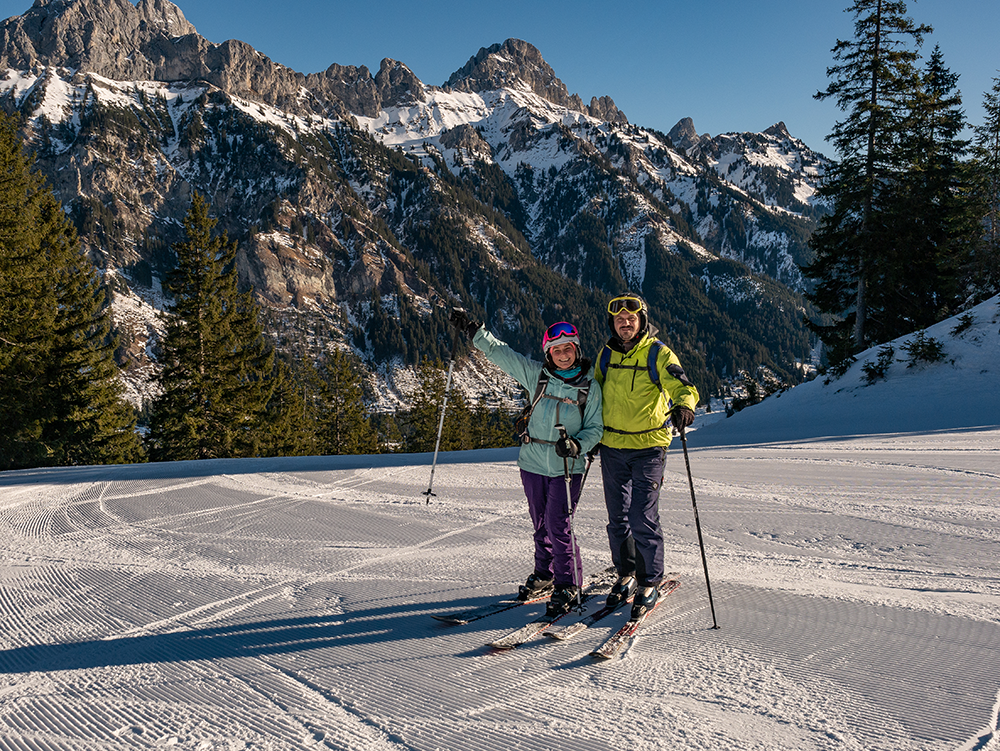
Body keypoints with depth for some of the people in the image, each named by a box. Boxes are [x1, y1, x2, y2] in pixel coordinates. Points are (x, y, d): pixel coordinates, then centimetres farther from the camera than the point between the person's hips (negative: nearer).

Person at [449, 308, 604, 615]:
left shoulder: (590, 387, -3)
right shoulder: (536, 374, 2)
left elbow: (595, 427, 0)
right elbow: (500, 352, 4)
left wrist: (577, 444, -19)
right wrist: (471, 329, 1)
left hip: (567, 466, -3)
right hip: (533, 462, 3)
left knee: (559, 525, -7)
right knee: (541, 523, 14)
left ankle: (568, 585, 5)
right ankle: (544, 574, 31)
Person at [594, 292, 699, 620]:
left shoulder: (658, 353, -5)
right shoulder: (606, 355, 8)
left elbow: (683, 386, -15)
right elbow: (595, 395, 20)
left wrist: (684, 406, -37)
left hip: (648, 447, -4)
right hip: (612, 447, 4)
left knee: (643, 519, -7)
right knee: (617, 518, 10)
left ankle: (650, 584, 9)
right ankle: (626, 576, 27)